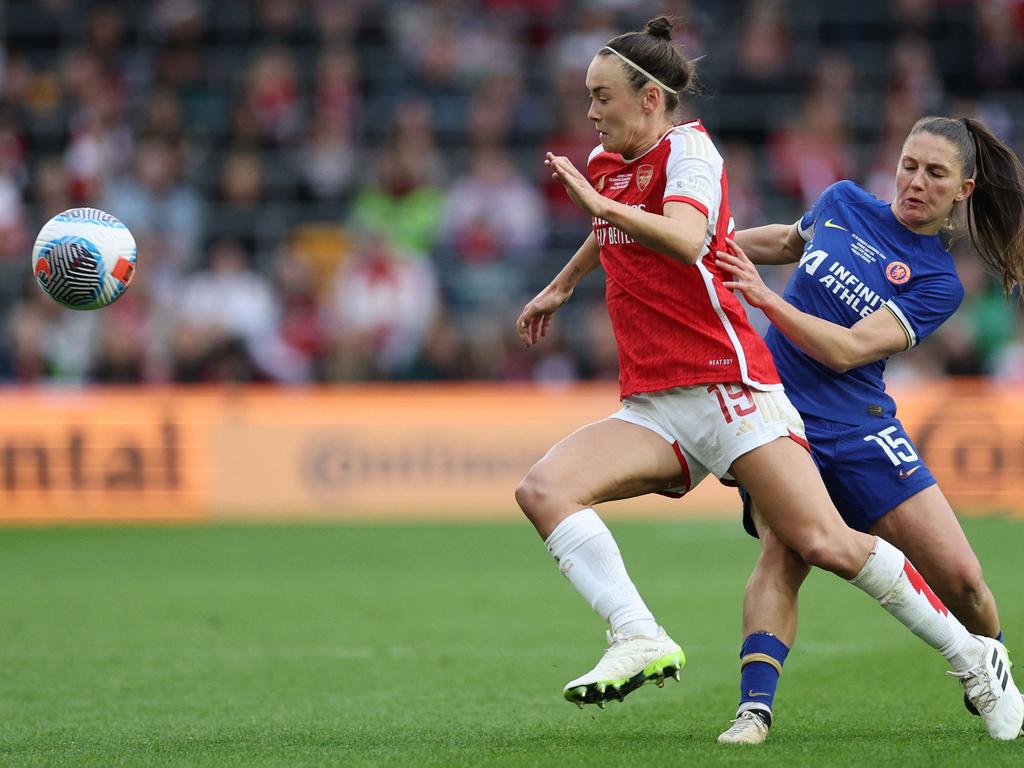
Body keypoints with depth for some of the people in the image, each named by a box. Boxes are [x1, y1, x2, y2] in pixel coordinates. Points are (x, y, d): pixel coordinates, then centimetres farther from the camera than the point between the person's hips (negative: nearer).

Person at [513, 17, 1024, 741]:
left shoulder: (689, 148, -6)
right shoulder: (607, 164, 17)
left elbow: (686, 240, -27)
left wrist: (599, 202, -33)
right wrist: (560, 287, 54)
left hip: (727, 384, -7)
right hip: (652, 406, 8)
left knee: (826, 543, -16)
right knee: (542, 489, -19)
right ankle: (639, 639, -30)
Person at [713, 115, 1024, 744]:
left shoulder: (939, 284, -2)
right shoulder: (843, 203, 7)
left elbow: (849, 349, -17)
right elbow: (790, 243, 32)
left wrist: (767, 299, -27)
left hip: (858, 426, -1)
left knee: (960, 576, -5)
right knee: (783, 551, -26)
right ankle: (754, 709, -35)